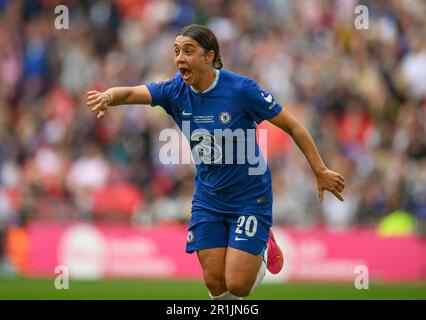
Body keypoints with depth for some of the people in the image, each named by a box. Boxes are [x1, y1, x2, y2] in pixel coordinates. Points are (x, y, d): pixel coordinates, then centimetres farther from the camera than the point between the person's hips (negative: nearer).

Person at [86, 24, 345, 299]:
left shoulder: (241, 88, -19)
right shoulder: (176, 91, -7)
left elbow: (292, 125, -12)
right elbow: (131, 93, -20)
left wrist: (321, 171, -11)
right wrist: (108, 96, -44)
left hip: (250, 197, -4)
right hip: (208, 199, 4)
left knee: (237, 285, -10)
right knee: (215, 284, 1)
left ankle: (264, 251, 23)